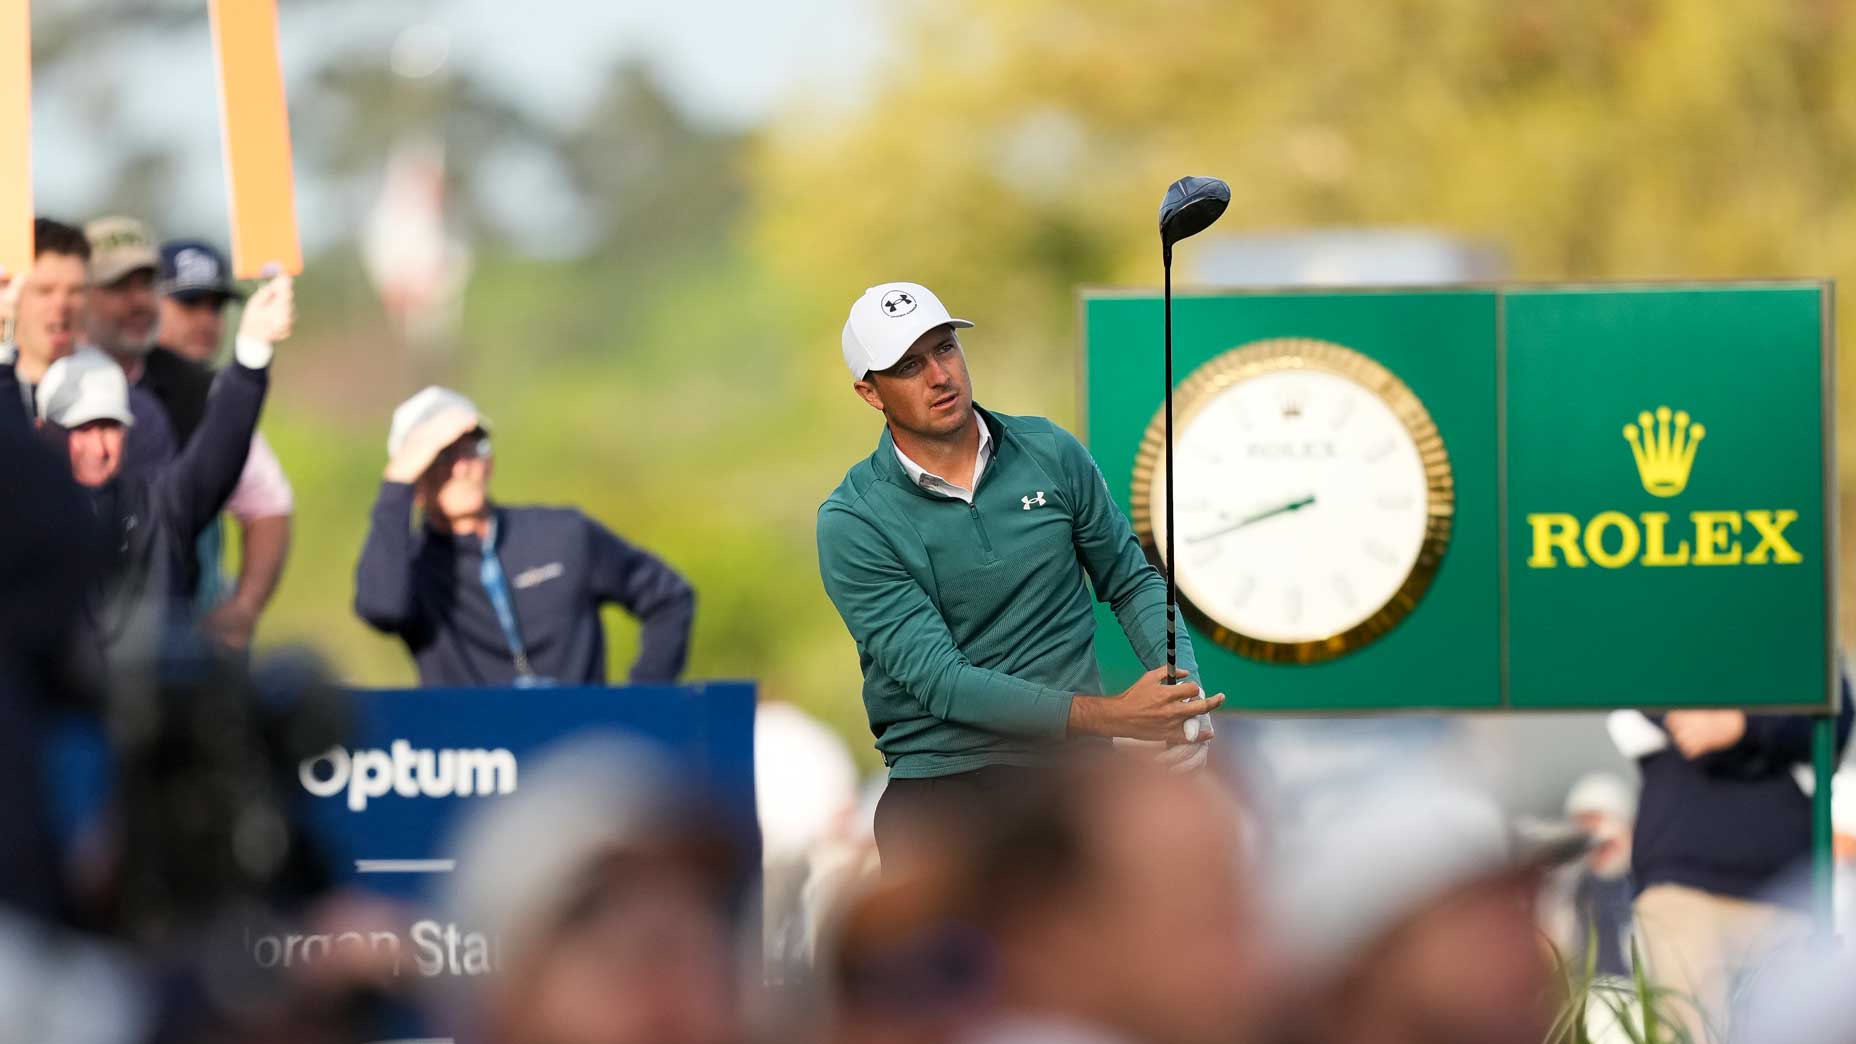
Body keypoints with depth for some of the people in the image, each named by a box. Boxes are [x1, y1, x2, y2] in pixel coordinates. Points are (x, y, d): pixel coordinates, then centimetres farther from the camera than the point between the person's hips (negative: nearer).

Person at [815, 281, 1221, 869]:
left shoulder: (1051, 453, 9)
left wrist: (1185, 699, -1)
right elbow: (937, 680, -11)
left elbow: (1131, 582, 20)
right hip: (944, 771, -3)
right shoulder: (852, 522, -4)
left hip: (1076, 755, 3)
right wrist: (1109, 715, -19)